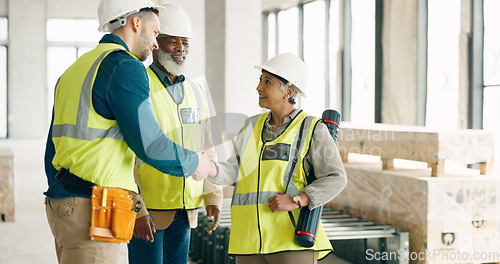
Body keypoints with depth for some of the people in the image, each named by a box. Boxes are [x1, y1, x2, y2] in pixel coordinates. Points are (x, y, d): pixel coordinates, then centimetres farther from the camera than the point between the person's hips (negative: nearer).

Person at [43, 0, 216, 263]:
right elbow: (148, 143, -15)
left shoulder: (73, 70, 19)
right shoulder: (125, 67, -10)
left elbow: (53, 150, 21)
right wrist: (195, 163, 3)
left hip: (63, 204, 9)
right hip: (91, 211, -9)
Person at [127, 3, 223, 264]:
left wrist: (213, 197, 4)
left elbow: (206, 150, 15)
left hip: (185, 210, 6)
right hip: (146, 211, -6)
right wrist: (135, 210, -19)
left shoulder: (194, 91, 12)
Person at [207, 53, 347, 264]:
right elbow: (233, 172, 8)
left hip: (291, 239, -5)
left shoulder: (312, 129, -1)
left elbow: (335, 179, -7)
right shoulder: (252, 126, 15)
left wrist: (296, 201, -17)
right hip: (249, 239, 5)